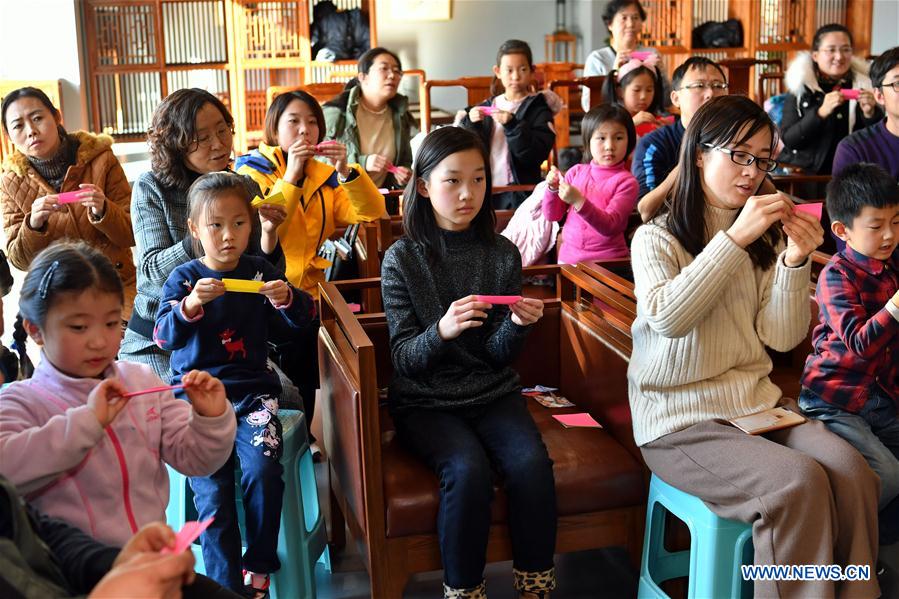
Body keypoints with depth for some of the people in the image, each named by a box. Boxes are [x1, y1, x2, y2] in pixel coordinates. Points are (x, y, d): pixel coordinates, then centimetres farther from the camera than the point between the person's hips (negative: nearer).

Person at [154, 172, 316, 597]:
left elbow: (303, 317, 5)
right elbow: (164, 336, -11)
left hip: (251, 390, 1)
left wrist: (286, 299, -18)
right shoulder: (183, 278, 1)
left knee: (263, 471, -23)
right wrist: (191, 304, -31)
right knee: (213, 491, -17)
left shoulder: (259, 272, 7)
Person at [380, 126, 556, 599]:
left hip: (492, 392, 3)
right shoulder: (402, 259, -5)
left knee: (532, 463, -24)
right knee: (469, 470, -29)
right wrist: (442, 331, -28)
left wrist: (517, 325, -20)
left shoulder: (503, 255, 2)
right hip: (425, 401, -2)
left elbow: (498, 356, 2)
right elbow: (404, 360, -8)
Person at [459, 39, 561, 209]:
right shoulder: (487, 106, 12)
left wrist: (513, 126, -22)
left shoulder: (539, 108, 0)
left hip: (520, 193, -4)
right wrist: (471, 123, -12)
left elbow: (538, 153, -12)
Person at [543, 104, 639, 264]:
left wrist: (578, 201, -27)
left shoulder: (626, 182, -6)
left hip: (607, 261, -3)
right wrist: (553, 189, -10)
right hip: (568, 256, 4)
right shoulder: (576, 171, 6)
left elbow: (609, 227, -16)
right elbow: (552, 215, 8)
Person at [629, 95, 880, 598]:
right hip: (679, 416, -4)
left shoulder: (765, 238, 12)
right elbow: (667, 318, -20)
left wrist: (795, 260, -12)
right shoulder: (657, 238, -1)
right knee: (799, 482, -27)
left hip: (757, 399, 5)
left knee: (851, 471, -22)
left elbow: (782, 338, 3)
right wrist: (734, 238, -22)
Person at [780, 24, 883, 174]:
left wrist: (870, 114, -11)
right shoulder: (800, 87, 0)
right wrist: (821, 113, -19)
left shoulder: (863, 85, 5)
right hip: (804, 173, -2)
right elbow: (788, 139, -7)